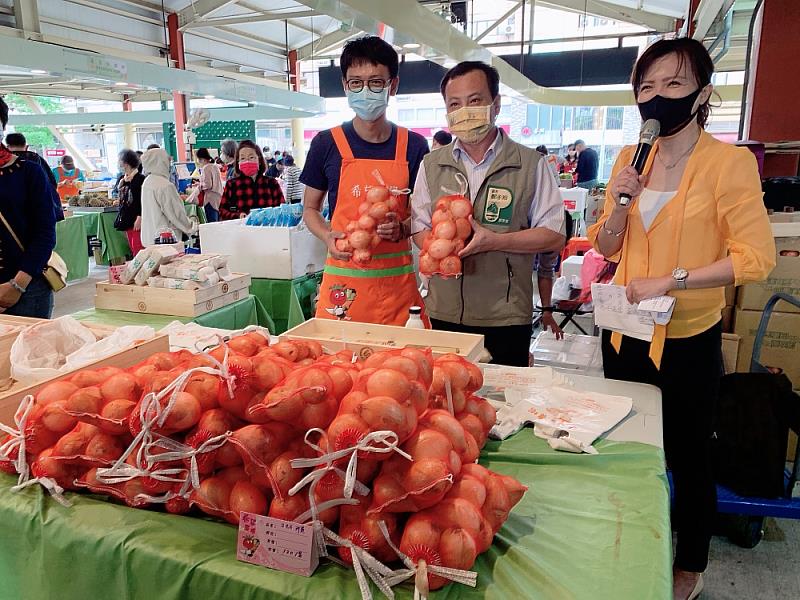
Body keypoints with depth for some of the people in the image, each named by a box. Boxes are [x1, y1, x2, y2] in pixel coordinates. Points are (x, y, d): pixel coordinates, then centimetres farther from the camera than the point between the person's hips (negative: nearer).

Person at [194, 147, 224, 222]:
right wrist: (201, 184, 22)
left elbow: (208, 185, -17)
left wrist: (199, 186, 0)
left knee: (212, 222, -7)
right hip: (218, 197, 9)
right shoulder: (215, 166, 14)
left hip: (211, 200, -9)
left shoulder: (205, 168, -11)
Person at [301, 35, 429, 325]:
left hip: (398, 280, 1)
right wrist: (328, 236, -12)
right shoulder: (326, 143, 0)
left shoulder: (413, 146, 2)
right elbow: (310, 208, 8)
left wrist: (401, 228, -11)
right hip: (343, 279, -1)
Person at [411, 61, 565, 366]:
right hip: (443, 315, 3)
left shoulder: (531, 164, 0)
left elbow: (554, 235, -3)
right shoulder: (432, 164, 9)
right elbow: (419, 227, 12)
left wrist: (494, 241, -17)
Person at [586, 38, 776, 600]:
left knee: (688, 456, 11)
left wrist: (669, 280, -22)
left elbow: (756, 256, -17)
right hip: (625, 333, 5)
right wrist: (619, 204, -11)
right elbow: (606, 247, 7)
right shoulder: (630, 158, 3)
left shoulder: (729, 162, -12)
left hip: (688, 341, -5)